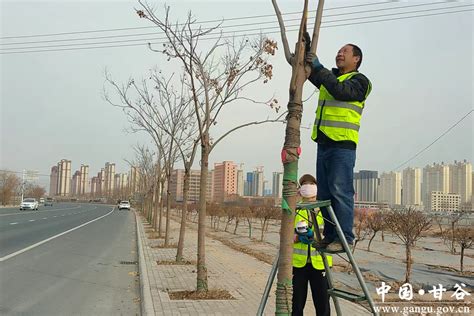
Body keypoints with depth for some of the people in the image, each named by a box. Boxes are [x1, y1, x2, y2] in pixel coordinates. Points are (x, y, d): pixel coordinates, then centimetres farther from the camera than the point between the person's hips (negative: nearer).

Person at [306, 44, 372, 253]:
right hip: (323, 143, 7)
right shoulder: (330, 77, 25)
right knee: (324, 193, 7)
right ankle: (329, 236, 13)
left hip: (343, 144, -7)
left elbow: (341, 91, -16)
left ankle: (345, 237, -6)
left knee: (341, 192, -10)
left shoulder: (359, 81, 2)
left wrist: (319, 68, -14)